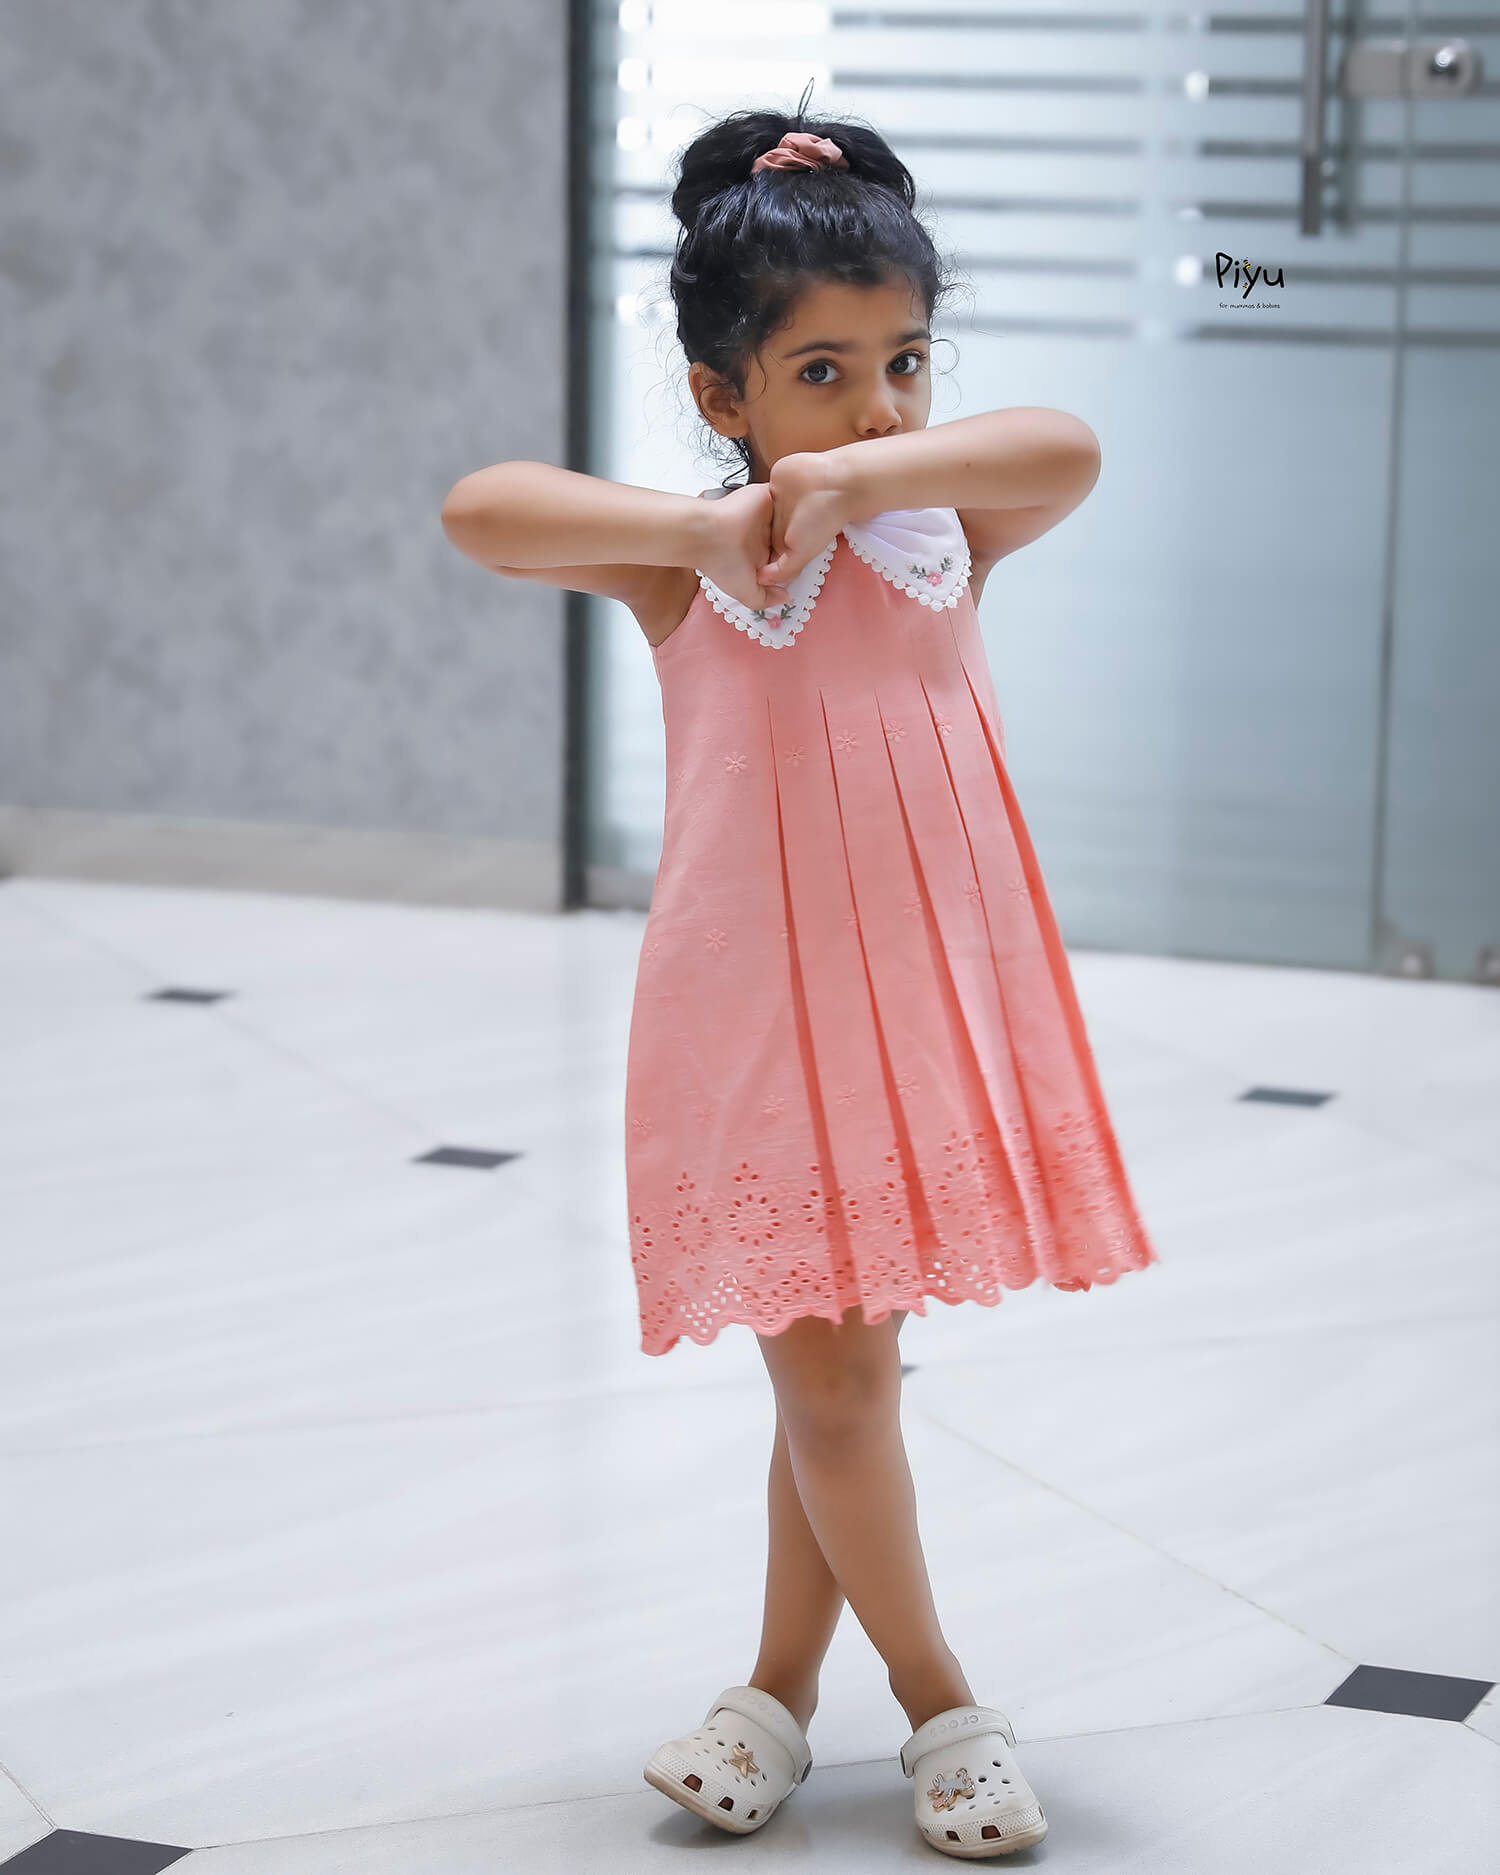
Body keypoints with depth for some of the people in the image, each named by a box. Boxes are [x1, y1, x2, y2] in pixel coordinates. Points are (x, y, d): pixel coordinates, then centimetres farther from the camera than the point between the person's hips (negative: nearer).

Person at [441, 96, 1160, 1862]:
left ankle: (786, 1683, 27)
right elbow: (480, 509, -17)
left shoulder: (946, 532, 3)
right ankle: (940, 1701, 18)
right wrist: (703, 527, -25)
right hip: (757, 1004, -2)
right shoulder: (681, 562, -2)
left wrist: (860, 478, -28)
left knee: (848, 1360, 11)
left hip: (925, 995, 2)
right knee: (825, 1372, 1)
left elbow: (1065, 452, -18)